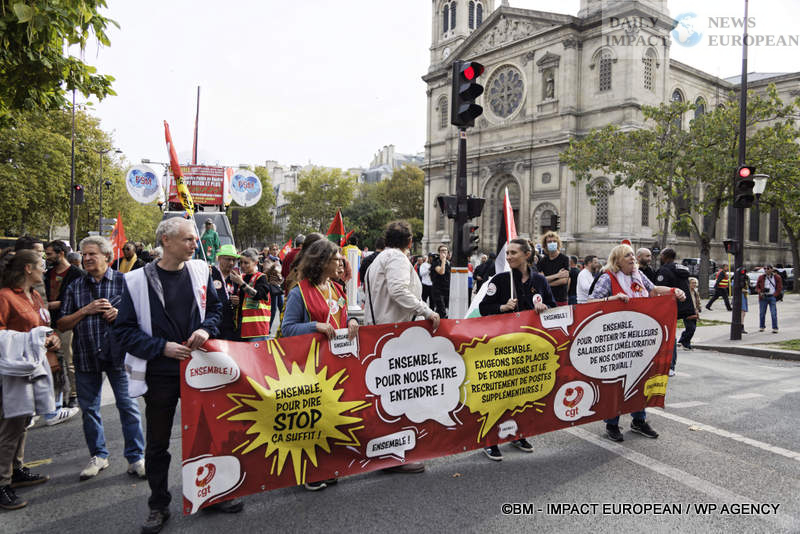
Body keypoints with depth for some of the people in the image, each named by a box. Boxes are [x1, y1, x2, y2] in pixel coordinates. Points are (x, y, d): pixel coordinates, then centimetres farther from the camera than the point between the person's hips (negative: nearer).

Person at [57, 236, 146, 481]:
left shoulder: (124, 281, 2)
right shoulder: (75, 287, 9)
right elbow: (62, 325, 6)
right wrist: (86, 310, -9)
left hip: (118, 354, -3)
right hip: (86, 356, 3)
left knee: (128, 406, -1)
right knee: (89, 408, 12)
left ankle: (135, 458, 10)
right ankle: (98, 456, 28)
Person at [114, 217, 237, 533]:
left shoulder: (200, 271, 0)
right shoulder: (138, 280, -8)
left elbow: (215, 308, 11)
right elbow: (124, 330, -7)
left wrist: (206, 329, -10)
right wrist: (162, 347, -18)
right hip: (160, 374, -2)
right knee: (157, 444, 11)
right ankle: (159, 506, 28)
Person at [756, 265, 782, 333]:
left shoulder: (777, 277, 4)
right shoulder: (761, 277, 7)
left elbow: (780, 288, 7)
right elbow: (757, 287, 13)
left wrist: (775, 295, -3)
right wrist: (760, 292, -5)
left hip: (772, 297, -2)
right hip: (763, 297, 2)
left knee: (774, 313, -7)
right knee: (762, 313, 5)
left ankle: (775, 328, -2)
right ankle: (761, 327, 19)